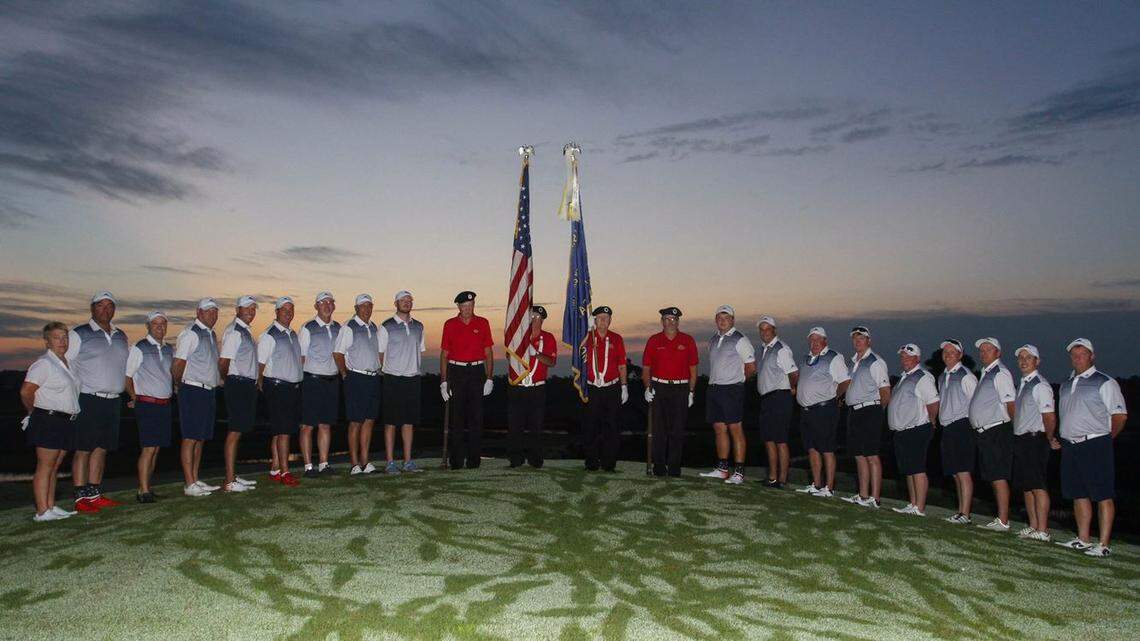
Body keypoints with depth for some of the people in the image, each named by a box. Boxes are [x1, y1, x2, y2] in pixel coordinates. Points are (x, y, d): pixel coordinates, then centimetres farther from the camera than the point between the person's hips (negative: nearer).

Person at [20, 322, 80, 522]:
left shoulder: (67, 364, 16)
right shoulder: (43, 364, -10)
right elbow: (26, 391, -15)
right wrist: (34, 412, -1)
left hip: (66, 422, 8)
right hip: (48, 422, -8)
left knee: (54, 468, 11)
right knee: (45, 467, -7)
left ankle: (50, 507, 16)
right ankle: (42, 511, -7)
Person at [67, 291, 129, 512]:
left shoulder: (121, 336, 16)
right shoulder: (78, 334, -2)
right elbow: (65, 366, -3)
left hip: (113, 401, 6)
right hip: (88, 400, -6)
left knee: (101, 449, 10)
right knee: (83, 450, -4)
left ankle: (94, 495, 17)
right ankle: (81, 498, 0)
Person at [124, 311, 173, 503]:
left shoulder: (169, 350, 13)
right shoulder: (138, 349, -4)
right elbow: (127, 376, -1)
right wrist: (135, 398, 2)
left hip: (165, 405, 6)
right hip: (146, 405, -6)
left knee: (156, 449, 7)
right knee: (148, 448, -10)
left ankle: (146, 489, 14)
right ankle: (144, 492, -8)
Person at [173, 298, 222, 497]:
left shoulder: (211, 334, 16)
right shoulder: (190, 334, -12)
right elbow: (178, 365, -14)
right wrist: (181, 384, -1)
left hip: (209, 391, 9)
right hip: (193, 391, -9)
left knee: (200, 438, 12)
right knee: (190, 438, -5)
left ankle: (195, 480, 19)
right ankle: (189, 485, -2)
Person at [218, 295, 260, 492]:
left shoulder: (246, 331, 16)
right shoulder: (234, 331, -13)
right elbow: (223, 362, -17)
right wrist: (227, 380, -2)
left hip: (248, 385, 10)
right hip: (238, 385, -10)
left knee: (238, 431, 14)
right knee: (234, 432, -8)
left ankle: (233, 476, 23)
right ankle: (230, 482, -5)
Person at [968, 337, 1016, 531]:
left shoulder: (1000, 373, -10)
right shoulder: (984, 374, 17)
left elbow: (1011, 403, -15)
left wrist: (1016, 428, -12)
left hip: (997, 431, -9)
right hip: (984, 433, 10)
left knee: (999, 477, -8)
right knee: (993, 478, 13)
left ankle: (1003, 521, -5)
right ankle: (1001, 519, 20)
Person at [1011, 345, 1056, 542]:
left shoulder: (1040, 385, -13)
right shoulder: (1022, 384, 14)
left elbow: (1050, 417, -17)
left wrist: (1049, 438, -3)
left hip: (1035, 440, -9)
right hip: (1020, 439, 9)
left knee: (1038, 486, -6)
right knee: (1025, 486, 14)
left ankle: (1042, 531, -2)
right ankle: (1033, 526, 23)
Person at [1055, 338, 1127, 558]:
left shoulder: (1105, 383, -5)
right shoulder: (1066, 385, 16)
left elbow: (1120, 415, -7)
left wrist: (1106, 438, 2)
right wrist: (1061, 438, 14)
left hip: (1095, 445, -7)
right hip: (1070, 446, 7)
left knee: (1103, 496, -3)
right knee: (1078, 494, 12)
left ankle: (1103, 545, -1)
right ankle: (1083, 540, 21)